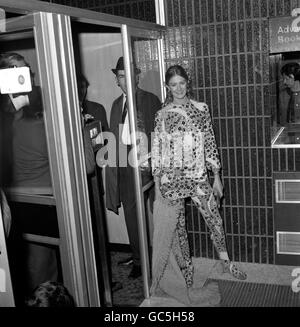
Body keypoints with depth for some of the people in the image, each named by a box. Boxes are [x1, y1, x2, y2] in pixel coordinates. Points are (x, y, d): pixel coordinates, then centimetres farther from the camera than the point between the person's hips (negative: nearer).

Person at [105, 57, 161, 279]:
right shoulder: (117, 104, 17)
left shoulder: (150, 100, -2)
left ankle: (141, 260, 9)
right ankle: (137, 254, 26)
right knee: (130, 211, 12)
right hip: (121, 163, 6)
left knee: (136, 211, -4)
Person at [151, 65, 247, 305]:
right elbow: (157, 150, 1)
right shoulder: (162, 115, 1)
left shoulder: (201, 109, 5)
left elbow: (210, 143, 6)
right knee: (178, 227, 7)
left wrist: (217, 176, 4)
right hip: (172, 177, -1)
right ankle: (186, 270, 27)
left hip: (199, 176, 1)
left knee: (215, 220, 5)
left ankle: (226, 262, 29)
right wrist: (158, 183, -2)